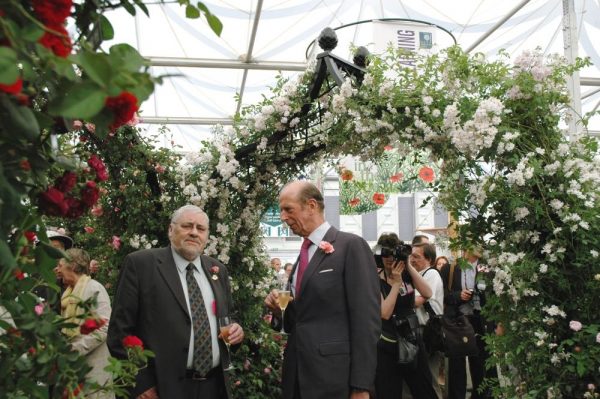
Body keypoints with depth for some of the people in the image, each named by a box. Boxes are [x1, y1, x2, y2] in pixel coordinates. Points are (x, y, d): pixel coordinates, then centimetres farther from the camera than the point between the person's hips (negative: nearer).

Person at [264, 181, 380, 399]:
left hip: (333, 375, -7)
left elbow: (366, 319, -15)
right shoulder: (303, 255, 14)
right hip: (298, 373, 7)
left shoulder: (351, 245, -10)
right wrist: (280, 309, -1)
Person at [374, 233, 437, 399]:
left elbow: (427, 293, -15)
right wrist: (396, 282, -22)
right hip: (388, 347, -3)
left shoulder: (408, 275, 2)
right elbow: (385, 313, -21)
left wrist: (409, 266, -18)